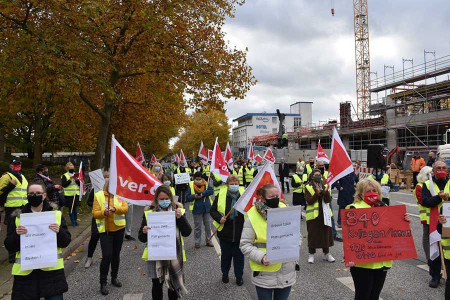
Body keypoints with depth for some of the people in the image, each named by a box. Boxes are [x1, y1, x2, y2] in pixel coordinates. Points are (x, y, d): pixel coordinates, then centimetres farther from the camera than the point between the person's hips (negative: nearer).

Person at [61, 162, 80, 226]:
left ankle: (75, 220, 18)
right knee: (71, 208, 1)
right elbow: (63, 185, -10)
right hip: (69, 195, -4)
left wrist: (77, 180, -9)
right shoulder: (64, 176, -1)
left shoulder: (76, 175, 13)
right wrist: (70, 180, -19)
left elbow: (80, 184, 9)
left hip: (76, 194, 4)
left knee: (75, 208, 7)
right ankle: (72, 221, 10)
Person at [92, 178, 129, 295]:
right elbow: (95, 213, -8)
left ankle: (114, 277, 32)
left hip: (119, 229, 3)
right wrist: (104, 212, -28)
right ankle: (103, 283, 9)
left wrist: (115, 209, -28)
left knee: (116, 255, 14)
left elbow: (125, 208, -10)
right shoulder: (99, 195, -5)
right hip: (105, 230, -3)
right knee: (107, 256, -7)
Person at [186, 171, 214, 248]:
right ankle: (197, 242, 18)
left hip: (207, 208, 2)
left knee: (208, 225, 10)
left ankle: (208, 241, 23)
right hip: (197, 209, -2)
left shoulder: (206, 184, 2)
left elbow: (211, 191, -12)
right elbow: (187, 198, -4)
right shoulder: (191, 186, -3)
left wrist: (203, 194, -21)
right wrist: (194, 196, -21)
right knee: (197, 226, 6)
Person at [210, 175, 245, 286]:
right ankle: (225, 274, 40)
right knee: (225, 255, 17)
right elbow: (213, 210, 2)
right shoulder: (221, 195, -5)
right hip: (225, 233, 1)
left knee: (239, 256, 13)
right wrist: (219, 219, -15)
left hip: (240, 233, 0)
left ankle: (239, 276, 33)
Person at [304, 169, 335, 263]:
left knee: (326, 232, 10)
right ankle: (311, 254, 18)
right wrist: (317, 193, -25)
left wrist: (326, 191, -24)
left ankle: (326, 253, 25)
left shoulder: (325, 185, 5)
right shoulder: (308, 187, -4)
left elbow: (328, 200, -6)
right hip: (313, 214, -3)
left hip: (324, 213, 3)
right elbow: (309, 201, -15)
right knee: (312, 234, 3)